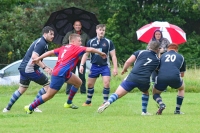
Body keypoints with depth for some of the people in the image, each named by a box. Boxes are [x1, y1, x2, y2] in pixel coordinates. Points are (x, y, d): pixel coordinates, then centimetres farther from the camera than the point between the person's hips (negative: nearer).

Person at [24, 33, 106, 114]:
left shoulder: (64, 48, 15)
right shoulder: (76, 48, -6)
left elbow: (50, 52, 13)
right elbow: (90, 49, -10)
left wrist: (38, 58, 16)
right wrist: (100, 53, 4)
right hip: (59, 75, -10)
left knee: (78, 82, 19)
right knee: (49, 95, -4)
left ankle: (68, 103, 26)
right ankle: (30, 108, 3)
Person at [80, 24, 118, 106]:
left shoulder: (108, 42, -4)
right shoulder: (91, 42, 1)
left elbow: (113, 56, -1)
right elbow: (86, 54, 7)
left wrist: (115, 68, -7)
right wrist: (82, 65, -2)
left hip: (105, 66, -2)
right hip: (94, 66, 2)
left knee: (106, 84, -14)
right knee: (90, 84, 9)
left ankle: (105, 102, -4)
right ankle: (88, 102, 26)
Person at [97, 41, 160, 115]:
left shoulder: (140, 52, 13)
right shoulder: (157, 60, 18)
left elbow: (128, 62, 7)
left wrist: (124, 70, 23)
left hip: (133, 77, -1)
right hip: (145, 81, 1)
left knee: (117, 94, -4)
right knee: (145, 92, 35)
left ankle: (108, 102, -32)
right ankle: (144, 111, 30)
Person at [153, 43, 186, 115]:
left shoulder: (163, 55, 24)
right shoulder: (181, 57, 23)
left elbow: (157, 68, 28)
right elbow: (182, 74, 29)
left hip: (161, 77, 0)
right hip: (175, 77, 0)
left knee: (155, 93, 27)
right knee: (181, 89, 34)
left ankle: (161, 104, -6)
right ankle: (177, 110, 26)